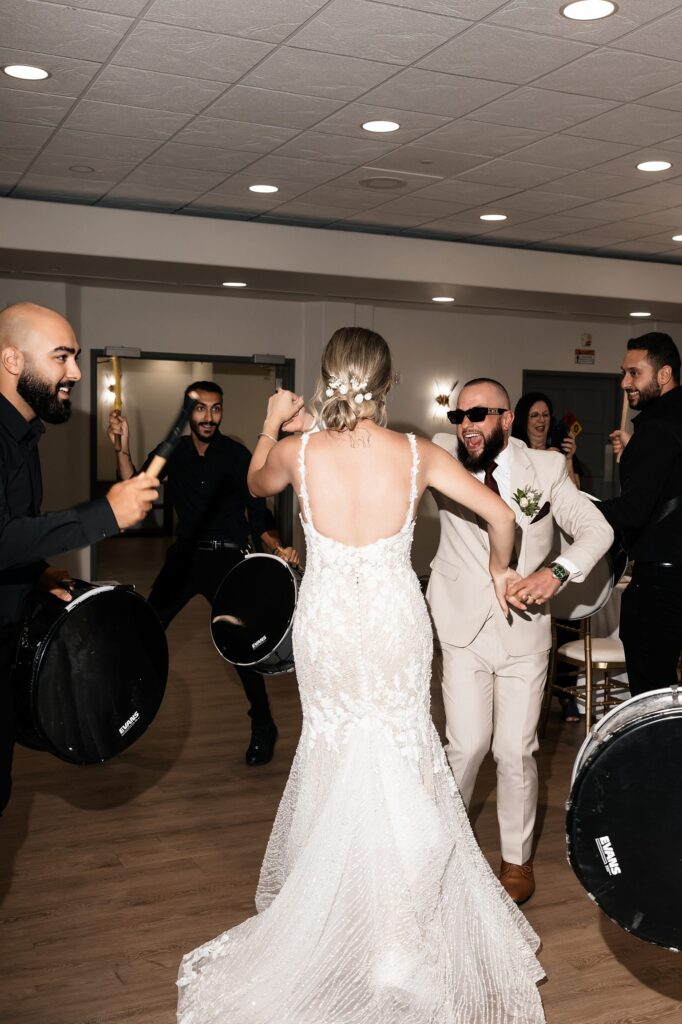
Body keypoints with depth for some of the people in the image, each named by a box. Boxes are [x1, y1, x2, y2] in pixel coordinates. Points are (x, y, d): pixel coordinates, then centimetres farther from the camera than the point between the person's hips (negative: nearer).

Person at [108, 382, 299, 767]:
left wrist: (278, 547, -25)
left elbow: (258, 514, -7)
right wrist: (123, 450, -21)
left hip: (227, 559, -4)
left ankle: (263, 727, 7)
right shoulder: (173, 452, 4)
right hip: (185, 555, 4)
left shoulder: (238, 456, -7)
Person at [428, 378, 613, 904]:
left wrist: (558, 571, -18)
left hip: (524, 630, 0)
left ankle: (518, 859, 26)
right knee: (467, 745, -2)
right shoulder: (443, 459, -2)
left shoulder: (546, 467, -1)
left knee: (516, 751, 5)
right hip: (464, 629, 0)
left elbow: (597, 530, 1)